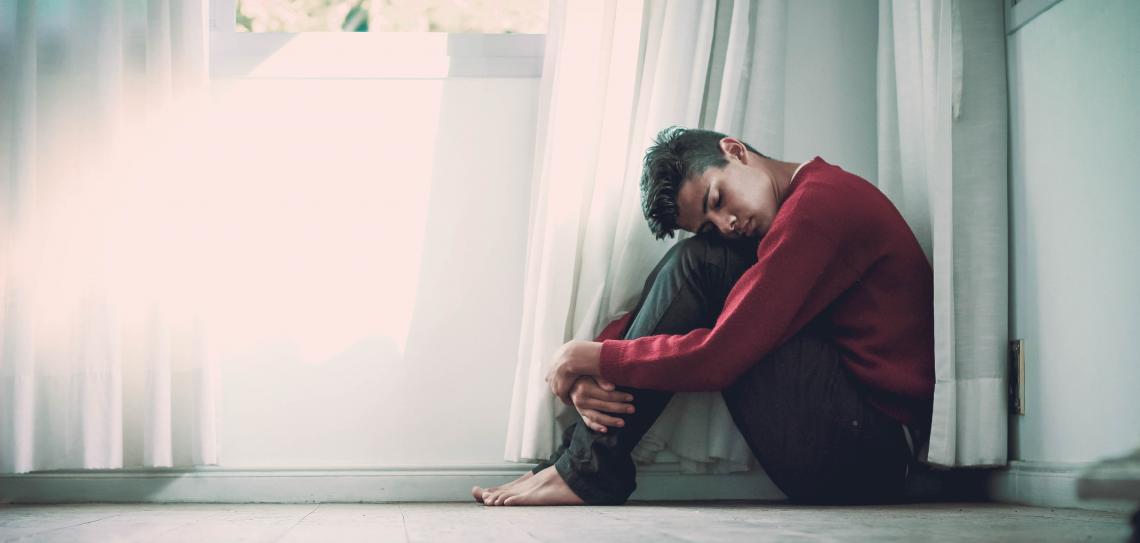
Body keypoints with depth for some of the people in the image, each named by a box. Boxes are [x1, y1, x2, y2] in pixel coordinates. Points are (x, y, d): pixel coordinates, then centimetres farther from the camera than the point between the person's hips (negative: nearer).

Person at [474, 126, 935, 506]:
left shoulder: (820, 201, -15)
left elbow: (718, 357, -21)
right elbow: (666, 308, 11)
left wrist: (594, 358, -8)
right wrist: (588, 376, -6)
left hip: (870, 451, -10)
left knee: (698, 264, -13)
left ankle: (590, 468, -9)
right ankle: (582, 453, 1)